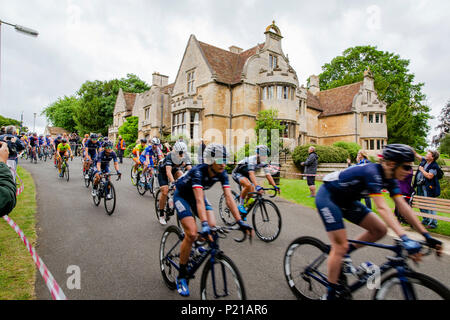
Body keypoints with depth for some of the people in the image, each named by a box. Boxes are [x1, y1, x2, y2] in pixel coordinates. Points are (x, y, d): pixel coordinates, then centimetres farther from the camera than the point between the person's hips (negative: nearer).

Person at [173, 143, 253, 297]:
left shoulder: (222, 173, -19)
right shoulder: (198, 171, -35)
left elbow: (229, 197, -24)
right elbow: (199, 200, -46)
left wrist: (240, 222, -32)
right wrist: (204, 224, -58)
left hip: (197, 195, 6)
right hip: (182, 196, -5)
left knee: (213, 227, -14)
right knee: (192, 234, -19)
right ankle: (181, 277, 0)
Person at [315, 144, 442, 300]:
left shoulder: (390, 178, -3)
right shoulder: (372, 172, -29)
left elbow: (403, 206, -5)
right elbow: (382, 208, -36)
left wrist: (426, 235, -8)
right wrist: (404, 238, -41)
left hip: (346, 200, 9)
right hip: (327, 197, -9)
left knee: (380, 230, 1)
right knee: (340, 246, -10)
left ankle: (345, 254, 15)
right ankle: (331, 294, 6)